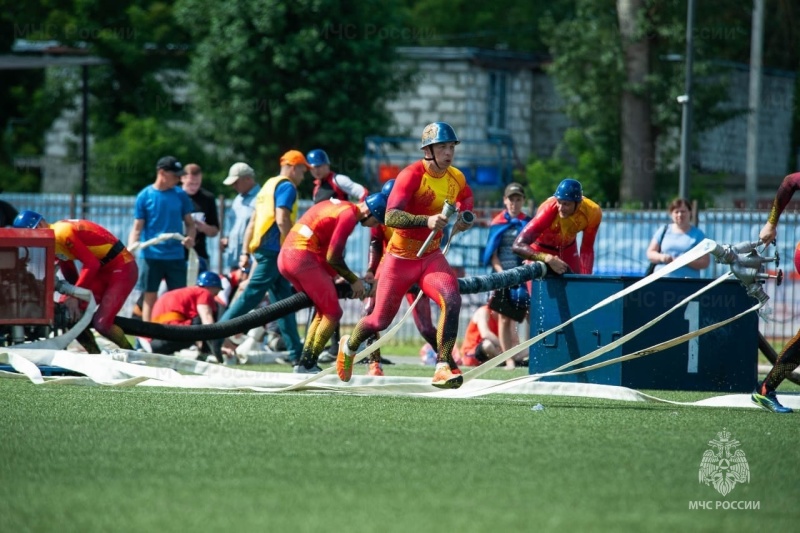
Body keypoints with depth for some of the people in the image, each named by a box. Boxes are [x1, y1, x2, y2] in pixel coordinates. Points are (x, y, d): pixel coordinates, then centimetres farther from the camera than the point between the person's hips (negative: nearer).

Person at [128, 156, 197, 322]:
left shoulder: (181, 195, 4)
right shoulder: (145, 196, -2)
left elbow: (189, 222, 10)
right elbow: (138, 227, -1)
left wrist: (190, 237, -11)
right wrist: (131, 246, -18)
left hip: (176, 256, 2)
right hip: (152, 256, -2)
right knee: (150, 296, 2)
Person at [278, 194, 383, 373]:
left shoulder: (338, 206, 19)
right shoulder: (349, 215, -10)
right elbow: (333, 257, -11)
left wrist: (334, 276, 16)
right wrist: (354, 280, 1)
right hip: (303, 257, -9)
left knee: (323, 311, 18)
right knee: (333, 313, -2)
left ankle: (304, 363, 11)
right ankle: (307, 364, -8)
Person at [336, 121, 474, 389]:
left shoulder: (457, 179, -1)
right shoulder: (412, 175, -20)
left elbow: (466, 205, 22)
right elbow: (391, 217, -32)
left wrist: (463, 221, -2)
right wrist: (427, 220, -47)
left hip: (431, 256, 4)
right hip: (400, 257, -4)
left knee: (451, 300, -25)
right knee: (380, 320, 8)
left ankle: (444, 367, -23)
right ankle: (349, 346, 41)